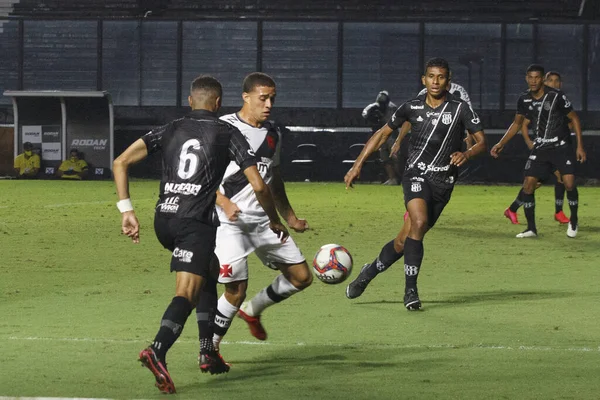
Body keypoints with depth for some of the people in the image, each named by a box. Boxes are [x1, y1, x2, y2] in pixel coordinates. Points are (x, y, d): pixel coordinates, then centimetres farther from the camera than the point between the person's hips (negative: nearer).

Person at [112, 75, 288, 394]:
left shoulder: (169, 130, 15)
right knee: (186, 294, -14)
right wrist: (274, 222, 15)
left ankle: (208, 353, 27)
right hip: (197, 223, -5)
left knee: (207, 276, 28)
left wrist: (126, 211, 6)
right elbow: (258, 186, 0)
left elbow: (120, 163, 6)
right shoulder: (228, 134, 6)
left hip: (163, 219, 5)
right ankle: (157, 350, -39)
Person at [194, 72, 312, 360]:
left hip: (264, 220, 7)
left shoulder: (273, 133, 12)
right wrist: (225, 203, -27)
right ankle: (209, 349, 4)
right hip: (230, 221, -7)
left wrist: (289, 217, 26)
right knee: (237, 288, -15)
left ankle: (252, 310, 28)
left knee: (301, 276, 5)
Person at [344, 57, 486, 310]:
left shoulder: (460, 109, -2)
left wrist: (466, 154, -24)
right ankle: (410, 290, -22)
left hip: (443, 182, 1)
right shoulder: (412, 107, 3)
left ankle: (370, 272, 28)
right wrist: (358, 165, 9)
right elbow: (383, 134, 14)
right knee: (419, 223, -28)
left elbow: (481, 142, -1)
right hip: (416, 173, -1)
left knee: (405, 240, 2)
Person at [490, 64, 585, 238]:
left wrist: (580, 146, -7)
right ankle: (531, 228, 6)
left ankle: (573, 221, 7)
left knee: (569, 183, -17)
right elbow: (518, 123, 14)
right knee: (528, 186, -6)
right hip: (540, 149, 4)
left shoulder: (556, 96, -14)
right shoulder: (524, 100, -1)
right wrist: (501, 144, 8)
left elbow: (574, 118, -4)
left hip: (561, 147, -4)